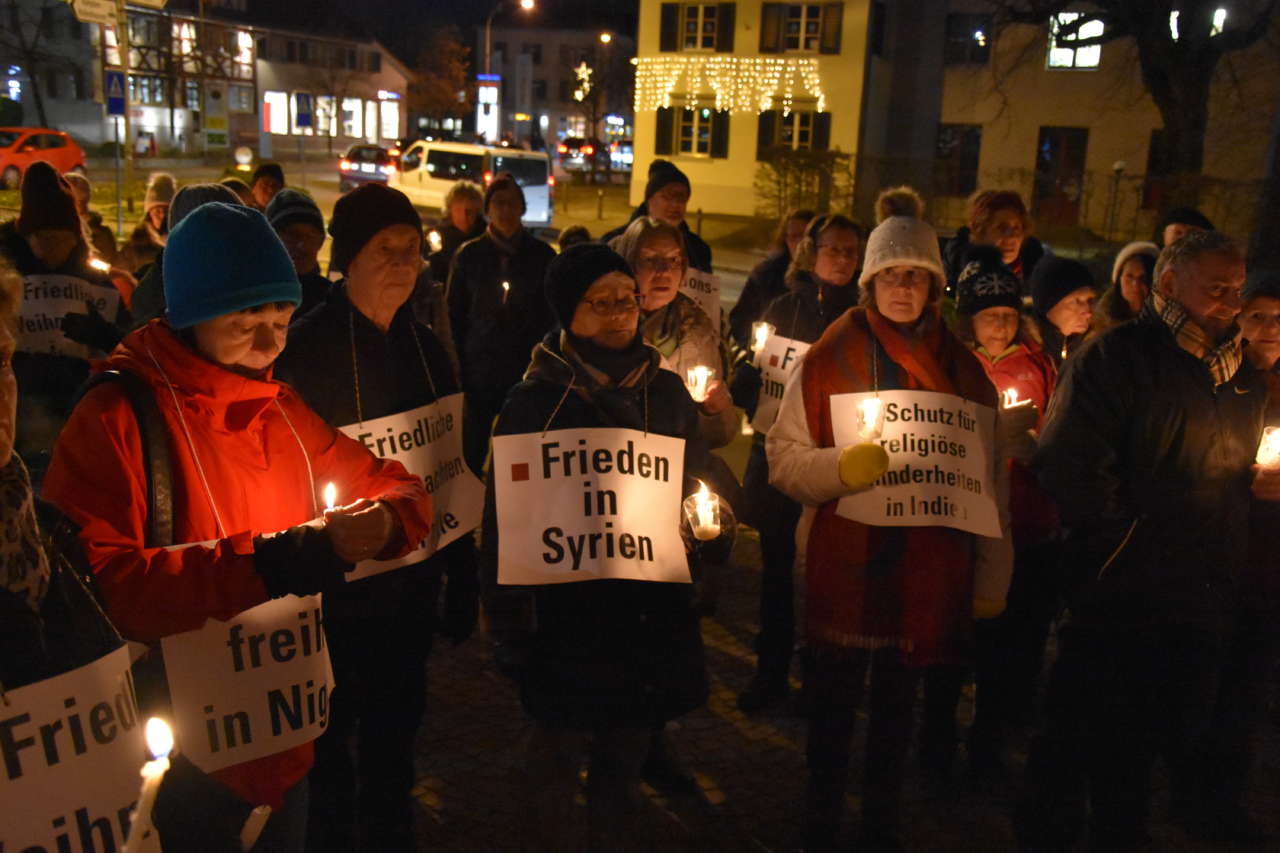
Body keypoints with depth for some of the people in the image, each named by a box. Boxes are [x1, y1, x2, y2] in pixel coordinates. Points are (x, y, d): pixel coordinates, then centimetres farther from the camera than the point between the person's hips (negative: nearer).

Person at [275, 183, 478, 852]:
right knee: (329, 743, 10)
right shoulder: (307, 346, -12)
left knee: (393, 736, 19)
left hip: (409, 587, 5)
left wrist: (462, 580, 9)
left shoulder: (424, 346, 4)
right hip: (332, 589, -5)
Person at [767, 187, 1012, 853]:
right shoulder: (827, 360, -1)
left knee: (897, 709, 16)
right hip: (843, 567, -2)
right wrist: (843, 466, -23)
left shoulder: (964, 371, 6)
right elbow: (783, 460, -4)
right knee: (832, 705, 8)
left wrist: (991, 579, 9)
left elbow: (990, 481, 10)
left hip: (927, 571, 2)